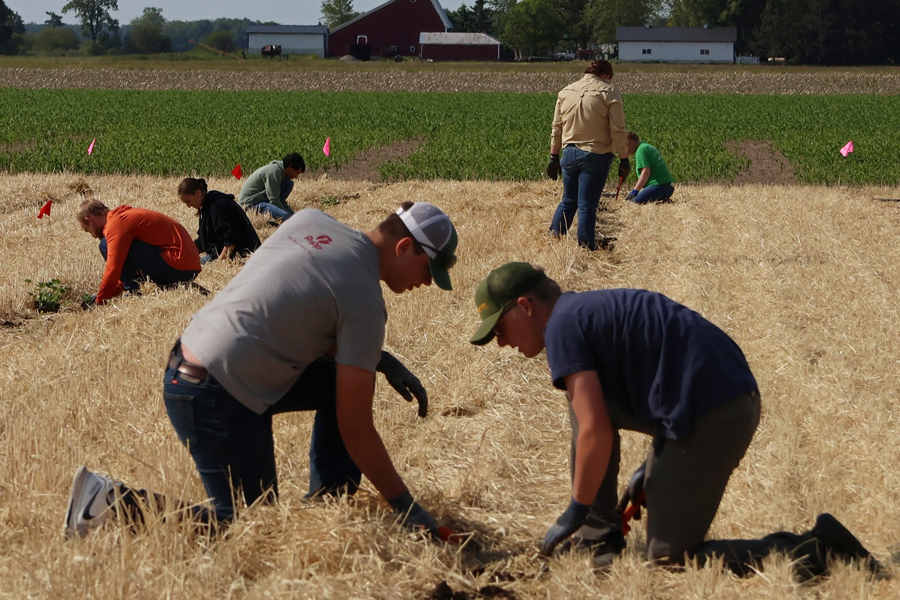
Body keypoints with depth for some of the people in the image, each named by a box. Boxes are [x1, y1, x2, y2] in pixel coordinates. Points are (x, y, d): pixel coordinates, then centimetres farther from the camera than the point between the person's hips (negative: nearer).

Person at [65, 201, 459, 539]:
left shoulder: (310, 221, 6)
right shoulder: (365, 303, -14)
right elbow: (355, 430, -13)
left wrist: (379, 360, 14)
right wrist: (406, 507, -4)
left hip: (186, 363, 9)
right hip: (214, 398, -9)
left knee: (343, 375, 16)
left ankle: (326, 502, 19)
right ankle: (116, 502, -3)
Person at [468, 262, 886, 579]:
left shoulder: (562, 325, -7)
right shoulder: (591, 309, 22)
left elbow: (596, 432, -15)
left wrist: (577, 511, -2)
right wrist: (649, 470, 28)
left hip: (709, 415, -10)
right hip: (735, 400, 10)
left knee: (669, 558, 1)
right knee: (585, 397, 18)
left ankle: (817, 550, -2)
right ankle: (598, 539, 17)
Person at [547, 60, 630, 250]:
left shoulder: (566, 92, 11)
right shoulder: (608, 92, -5)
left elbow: (556, 128, 13)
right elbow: (618, 130, -9)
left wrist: (554, 157, 18)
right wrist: (624, 159, -5)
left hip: (569, 154, 4)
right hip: (596, 156, -4)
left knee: (568, 201, 17)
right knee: (587, 205, -1)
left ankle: (553, 237, 12)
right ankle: (585, 246, 3)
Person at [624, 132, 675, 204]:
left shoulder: (641, 150, -6)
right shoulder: (648, 147, 25)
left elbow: (646, 172, -19)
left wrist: (635, 190, -21)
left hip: (659, 185, -10)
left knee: (635, 201, -21)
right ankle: (665, 200, 2)